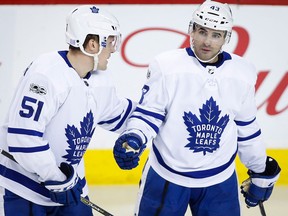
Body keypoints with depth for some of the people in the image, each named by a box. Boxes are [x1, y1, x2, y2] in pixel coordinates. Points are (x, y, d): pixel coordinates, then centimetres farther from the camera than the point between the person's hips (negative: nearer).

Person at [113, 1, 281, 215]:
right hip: (166, 175, -3)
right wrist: (133, 138, -28)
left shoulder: (242, 74, -2)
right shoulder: (167, 66, -13)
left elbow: (246, 127, 10)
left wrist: (261, 171, 16)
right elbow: (148, 113, -8)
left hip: (219, 181, 3)